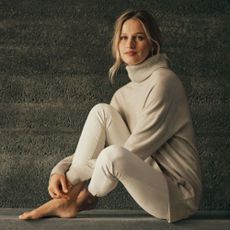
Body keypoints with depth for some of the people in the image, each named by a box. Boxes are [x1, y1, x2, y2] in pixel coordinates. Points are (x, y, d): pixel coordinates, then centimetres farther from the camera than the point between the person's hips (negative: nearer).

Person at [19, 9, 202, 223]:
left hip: (179, 193, -7)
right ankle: (69, 191, -8)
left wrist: (79, 173, -14)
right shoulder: (124, 94, 12)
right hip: (149, 176, 7)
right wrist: (60, 170, -7)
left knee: (113, 155, -35)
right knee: (101, 111, -7)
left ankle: (83, 199, -2)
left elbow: (136, 149, -17)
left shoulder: (163, 80, -13)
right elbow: (96, 145, 11)